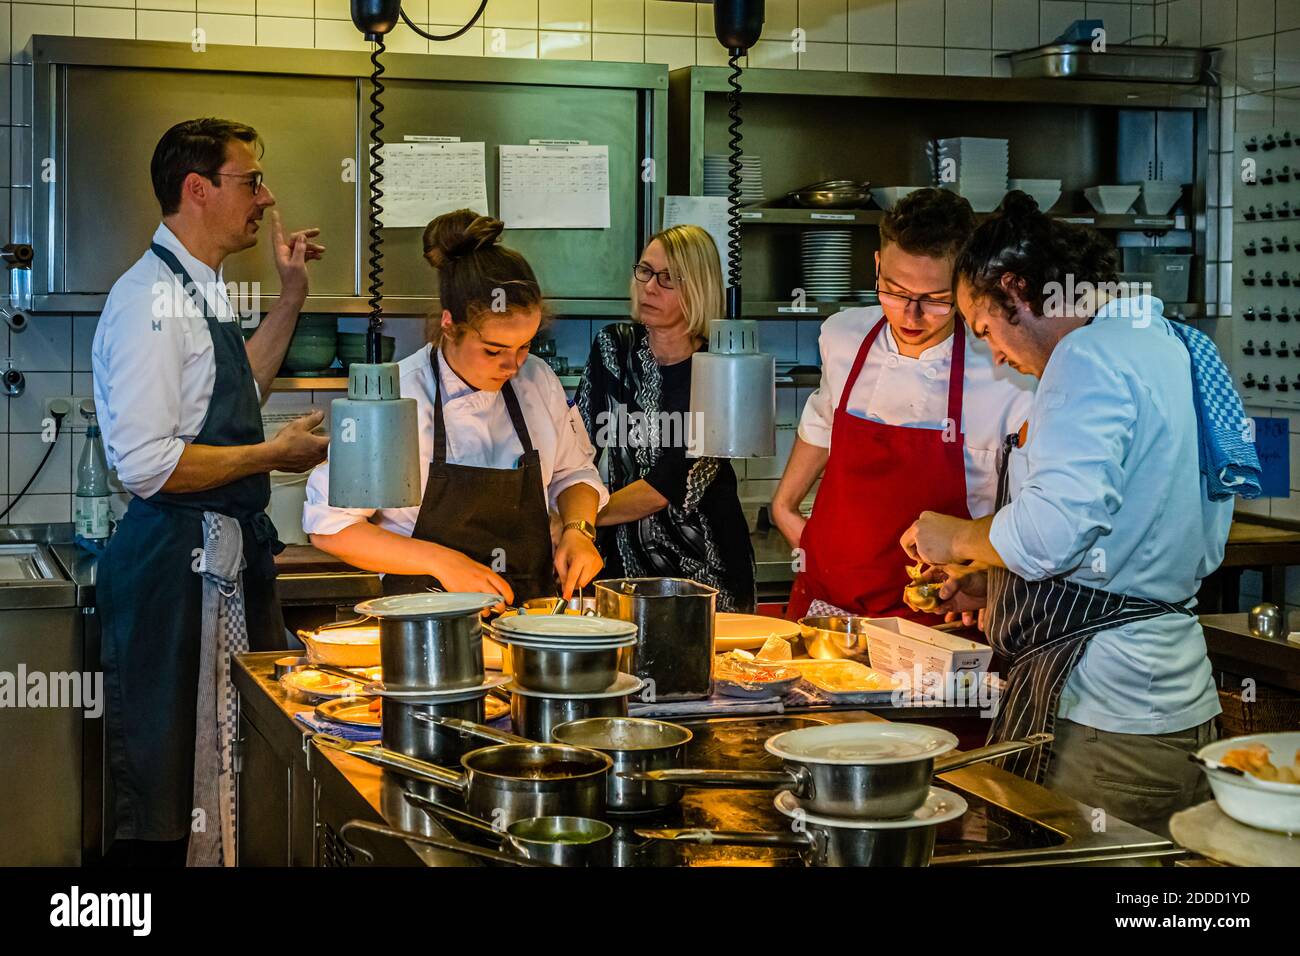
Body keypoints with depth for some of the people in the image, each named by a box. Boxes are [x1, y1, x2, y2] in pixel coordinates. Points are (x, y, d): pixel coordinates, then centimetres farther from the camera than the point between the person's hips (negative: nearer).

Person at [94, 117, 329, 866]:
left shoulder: (205, 290, 13)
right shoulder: (153, 298, -17)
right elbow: (146, 464, -23)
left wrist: (291, 297, 20)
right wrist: (274, 455, -13)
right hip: (175, 559, -10)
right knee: (165, 792, 0)